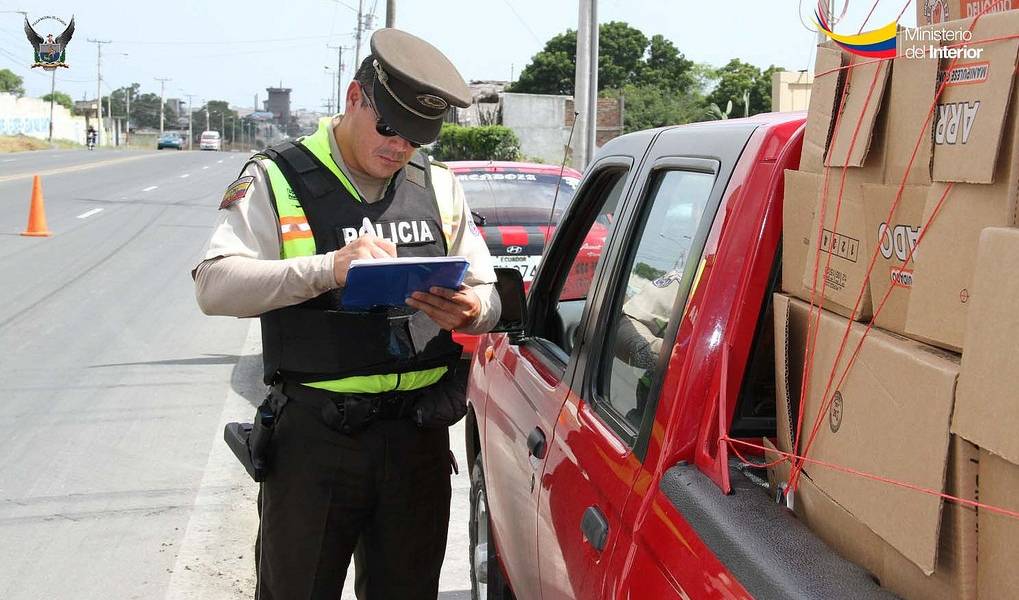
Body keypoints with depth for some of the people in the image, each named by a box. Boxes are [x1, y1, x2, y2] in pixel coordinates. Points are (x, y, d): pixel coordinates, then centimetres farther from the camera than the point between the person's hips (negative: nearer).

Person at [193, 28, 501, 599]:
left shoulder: (439, 185, 11)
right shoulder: (279, 179, -2)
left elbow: (488, 295, 14)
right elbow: (215, 285, -15)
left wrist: (469, 310, -11)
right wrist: (326, 269, -29)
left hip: (420, 439, 4)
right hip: (314, 440, -3)